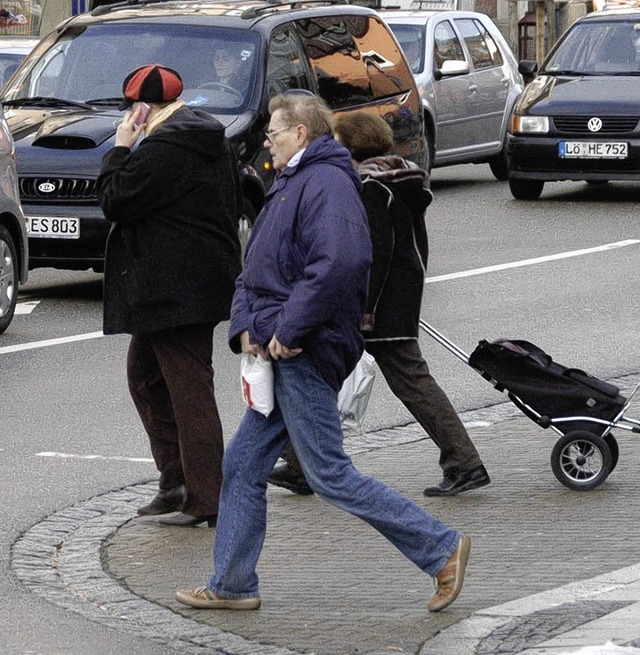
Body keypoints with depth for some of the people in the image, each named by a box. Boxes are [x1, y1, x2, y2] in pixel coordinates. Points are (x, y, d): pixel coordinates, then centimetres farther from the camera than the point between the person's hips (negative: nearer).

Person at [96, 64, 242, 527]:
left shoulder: (161, 150, -18)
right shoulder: (212, 141, 13)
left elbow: (115, 202, -15)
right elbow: (231, 206, 20)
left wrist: (120, 149, -5)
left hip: (175, 292, -10)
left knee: (189, 389, -7)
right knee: (145, 376, 19)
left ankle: (205, 499, -6)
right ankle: (176, 482, 20)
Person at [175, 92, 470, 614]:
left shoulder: (326, 184, -13)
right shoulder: (290, 185, 21)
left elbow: (338, 263, -29)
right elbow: (256, 270, 22)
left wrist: (287, 330, -25)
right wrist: (245, 325, 3)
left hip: (305, 356, -11)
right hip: (283, 357, 11)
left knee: (330, 475, -8)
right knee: (242, 467, 11)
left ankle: (442, 548, -3)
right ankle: (232, 585, 17)